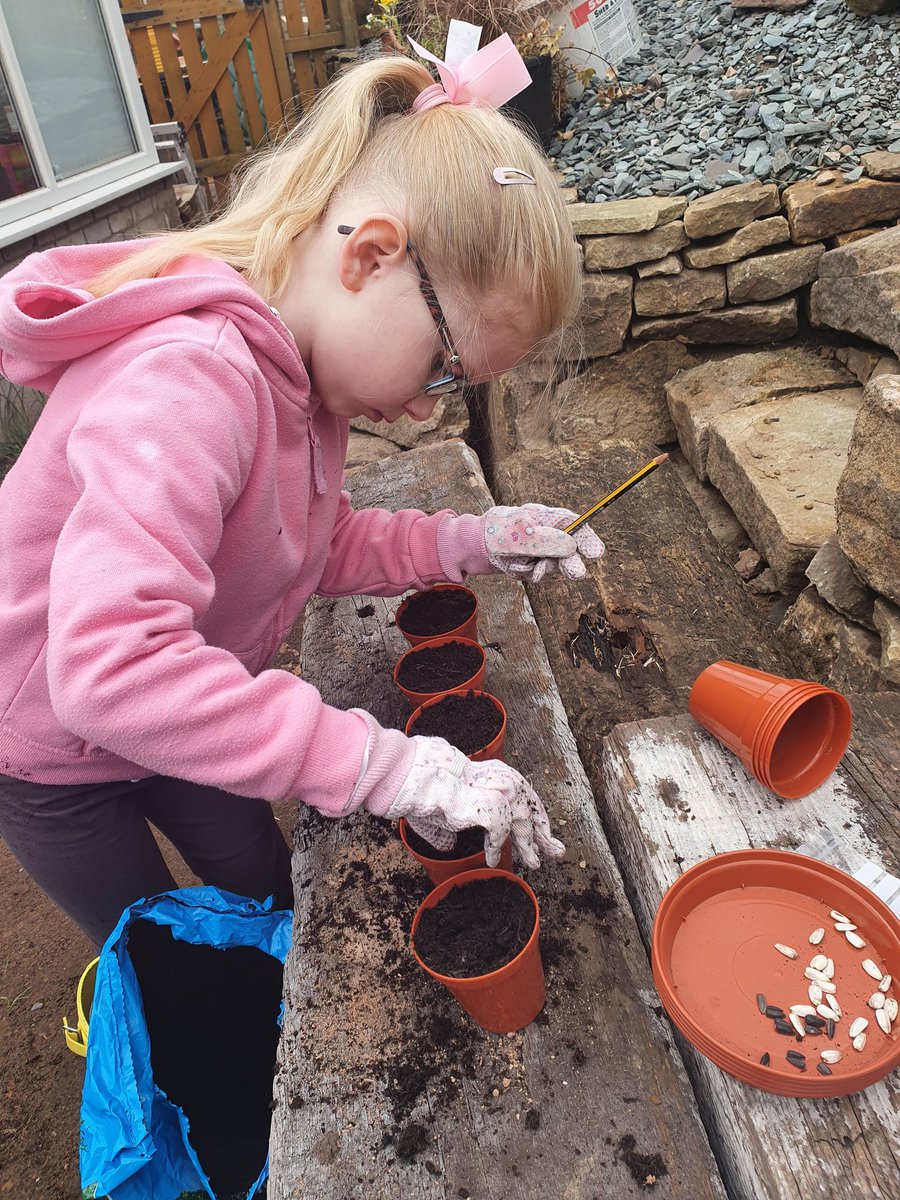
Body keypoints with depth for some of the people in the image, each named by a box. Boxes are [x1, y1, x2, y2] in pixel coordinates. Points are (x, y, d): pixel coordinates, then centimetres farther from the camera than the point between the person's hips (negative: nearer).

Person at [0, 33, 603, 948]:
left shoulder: (295, 367, -10)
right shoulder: (188, 380, -39)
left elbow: (314, 546, -1)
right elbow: (111, 666, -49)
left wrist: (465, 543, -14)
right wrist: (385, 765, -46)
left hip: (179, 725, 7)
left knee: (269, 905, 23)